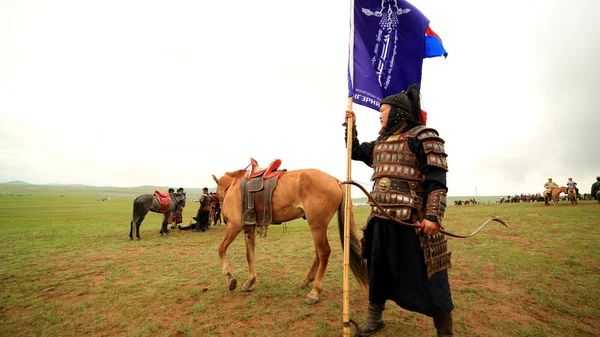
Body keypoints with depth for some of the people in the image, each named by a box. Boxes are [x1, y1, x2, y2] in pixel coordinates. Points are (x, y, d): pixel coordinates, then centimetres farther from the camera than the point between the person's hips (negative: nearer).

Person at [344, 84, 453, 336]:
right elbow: (355, 151, 32)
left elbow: (437, 181, -13)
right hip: (381, 218, 8)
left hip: (411, 219, -7)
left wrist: (433, 216, -22)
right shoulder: (380, 143, 17)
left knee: (425, 277, 3)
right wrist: (350, 126, 22)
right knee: (378, 270, 18)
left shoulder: (423, 137, -5)